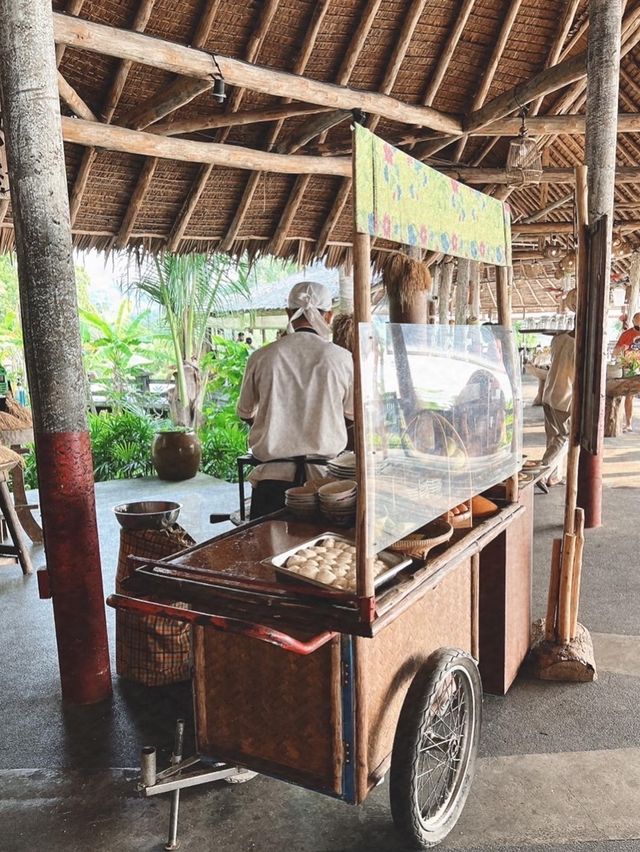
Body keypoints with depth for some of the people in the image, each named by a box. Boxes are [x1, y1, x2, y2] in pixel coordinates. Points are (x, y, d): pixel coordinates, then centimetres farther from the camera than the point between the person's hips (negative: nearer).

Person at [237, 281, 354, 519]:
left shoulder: (261, 357, -2)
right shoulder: (342, 358, -4)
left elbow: (245, 414, 12)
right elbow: (352, 417, 9)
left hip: (273, 475, 0)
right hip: (324, 475, 0)